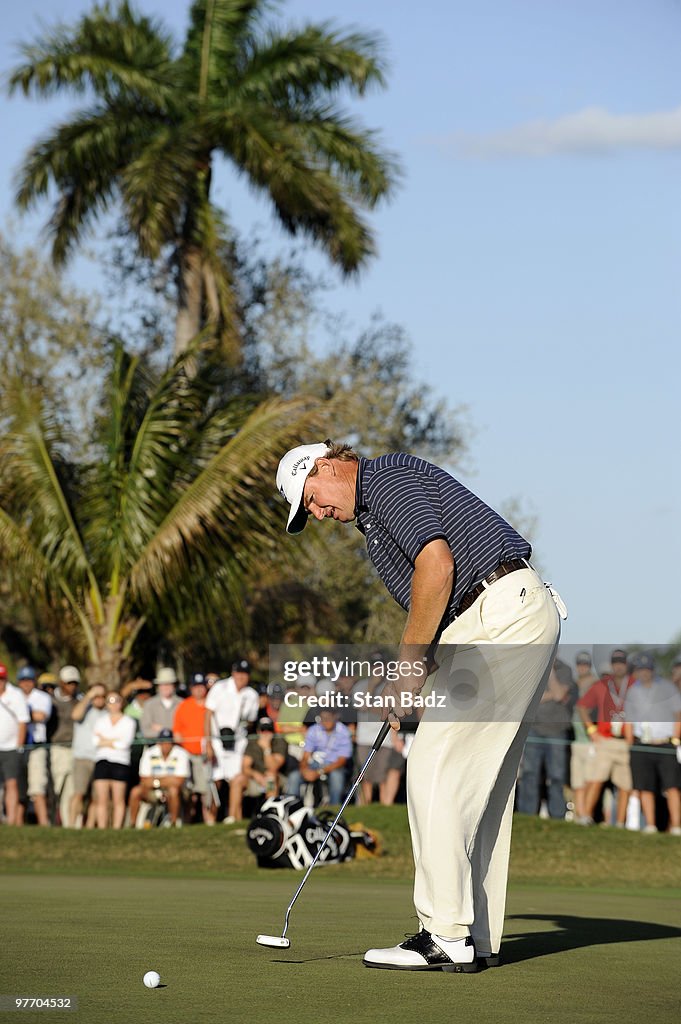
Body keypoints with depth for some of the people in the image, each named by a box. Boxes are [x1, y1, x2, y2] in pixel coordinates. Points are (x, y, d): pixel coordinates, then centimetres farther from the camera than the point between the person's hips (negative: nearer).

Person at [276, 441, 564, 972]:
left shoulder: (387, 476, -5)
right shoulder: (377, 507, 27)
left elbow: (437, 564, -18)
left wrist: (411, 660, -11)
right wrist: (414, 673, 9)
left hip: (501, 618, -11)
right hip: (530, 615, 11)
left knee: (437, 771, -10)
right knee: (483, 784, 11)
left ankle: (446, 936, -10)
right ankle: (478, 938, 14)